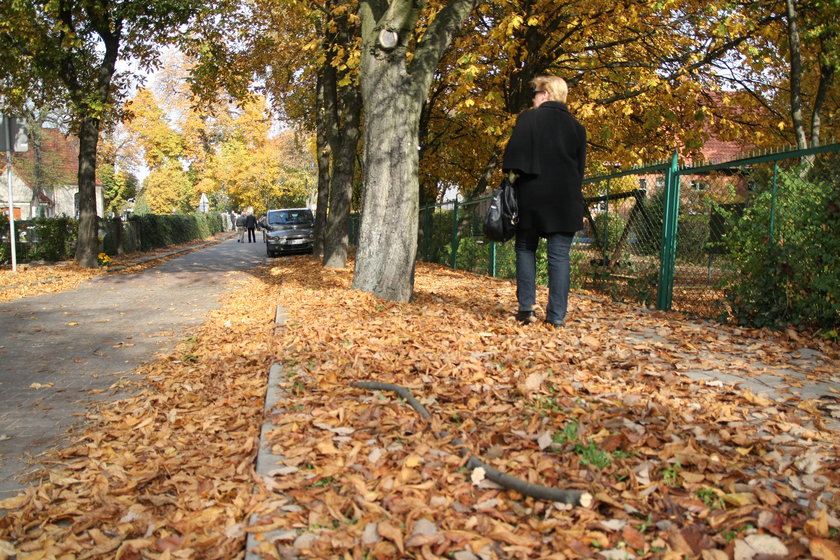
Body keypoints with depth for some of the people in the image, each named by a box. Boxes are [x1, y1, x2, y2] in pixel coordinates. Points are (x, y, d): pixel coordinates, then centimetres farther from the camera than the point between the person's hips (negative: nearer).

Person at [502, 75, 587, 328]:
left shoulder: (529, 118, -1)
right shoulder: (576, 127, 12)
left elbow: (514, 153, -7)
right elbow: (580, 167, 14)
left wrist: (513, 175, 6)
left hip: (532, 195, -2)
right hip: (566, 199, 3)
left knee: (525, 249, 10)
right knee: (560, 256, 1)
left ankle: (526, 307, 3)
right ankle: (557, 315, 1)